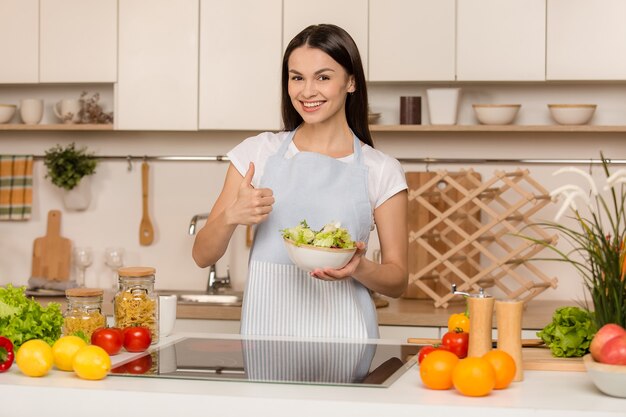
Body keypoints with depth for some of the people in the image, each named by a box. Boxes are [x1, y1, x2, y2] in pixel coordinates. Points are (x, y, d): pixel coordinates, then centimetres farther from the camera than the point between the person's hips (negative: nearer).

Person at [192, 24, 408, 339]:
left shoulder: (381, 171, 2)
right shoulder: (257, 153, 6)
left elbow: (397, 280, 7)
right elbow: (202, 255, 6)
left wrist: (360, 269, -13)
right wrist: (231, 216, -13)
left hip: (342, 333, -1)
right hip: (266, 328, 1)